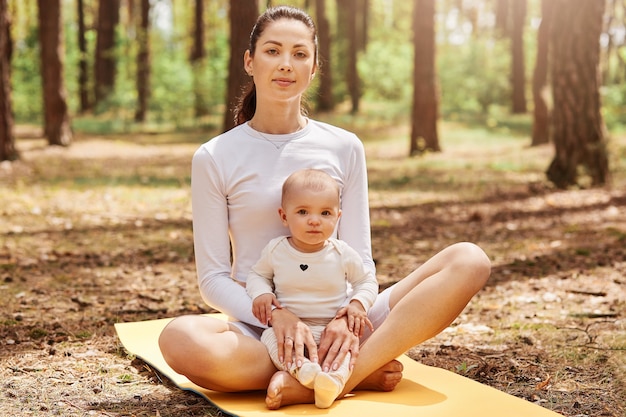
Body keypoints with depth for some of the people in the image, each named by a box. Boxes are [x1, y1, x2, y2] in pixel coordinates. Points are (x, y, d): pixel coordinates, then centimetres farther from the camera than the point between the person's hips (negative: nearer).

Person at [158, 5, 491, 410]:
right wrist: (276, 314, -20)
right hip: (259, 328, -2)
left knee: (469, 260, -18)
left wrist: (350, 316, -18)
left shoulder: (344, 148, 7)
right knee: (179, 338, -36)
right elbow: (213, 277, -1)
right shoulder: (214, 158, 1)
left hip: (337, 325, 2)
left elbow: (359, 259, 4)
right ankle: (363, 372, -20)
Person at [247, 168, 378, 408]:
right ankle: (304, 370, -49)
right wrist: (261, 293, -8)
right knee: (269, 337, -29)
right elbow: (258, 274, 14)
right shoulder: (276, 250, -2)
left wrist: (358, 303, -10)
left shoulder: (343, 254, -4)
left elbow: (367, 280, 9)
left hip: (333, 330, 0)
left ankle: (335, 380, -49)